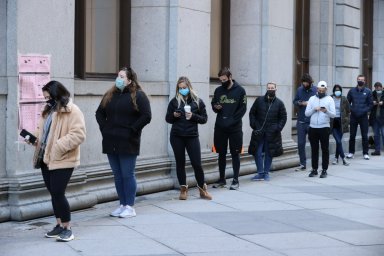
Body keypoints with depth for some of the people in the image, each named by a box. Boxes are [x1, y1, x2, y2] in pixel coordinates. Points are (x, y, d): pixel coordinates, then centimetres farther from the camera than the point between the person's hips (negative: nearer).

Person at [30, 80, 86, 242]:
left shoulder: (72, 111, -12)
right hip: (47, 159, 8)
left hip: (62, 161, -8)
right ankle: (59, 225, 24)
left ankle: (67, 228, 2)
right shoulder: (48, 110, 15)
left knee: (58, 193, -10)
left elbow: (78, 134, -20)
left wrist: (58, 146, -24)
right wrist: (35, 138, 4)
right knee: (53, 193, 12)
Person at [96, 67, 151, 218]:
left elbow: (146, 116, -12)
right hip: (111, 142, 6)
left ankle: (130, 207, 5)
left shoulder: (138, 96, -5)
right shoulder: (110, 95, 13)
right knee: (117, 175, 10)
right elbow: (100, 113, 20)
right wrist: (104, 128, 6)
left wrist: (132, 130, -13)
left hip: (128, 143, -6)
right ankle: (122, 205, 18)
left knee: (127, 175, -2)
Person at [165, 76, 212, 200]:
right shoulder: (174, 101, 4)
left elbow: (204, 119, 5)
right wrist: (174, 115, -12)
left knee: (196, 163, -3)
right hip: (176, 137, 1)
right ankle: (183, 189, 16)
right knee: (180, 163, 7)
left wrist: (193, 116, -12)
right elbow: (168, 119, 9)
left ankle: (202, 190, 13)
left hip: (192, 136, -1)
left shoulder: (197, 101, 3)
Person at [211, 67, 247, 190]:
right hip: (220, 127, 4)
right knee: (221, 153, 10)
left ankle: (235, 180, 8)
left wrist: (232, 120, -15)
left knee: (235, 154, 3)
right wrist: (215, 107, -8)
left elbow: (242, 109, -5)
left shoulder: (240, 90, -3)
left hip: (234, 128, -3)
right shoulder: (218, 90, 8)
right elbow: (213, 104, 16)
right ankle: (222, 179, 19)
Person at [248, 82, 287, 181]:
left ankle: (266, 173, 15)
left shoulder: (279, 103, 3)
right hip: (259, 132, 1)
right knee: (258, 153, -2)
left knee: (269, 153, 5)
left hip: (272, 133, 0)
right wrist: (254, 125, -2)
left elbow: (283, 117, 7)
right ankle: (260, 173, 7)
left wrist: (278, 128, -4)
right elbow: (252, 113, 8)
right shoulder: (259, 100, 3)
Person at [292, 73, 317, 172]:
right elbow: (295, 102, 13)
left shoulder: (316, 90, -7)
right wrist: (299, 103, -8)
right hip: (301, 122, 4)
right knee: (300, 144, 6)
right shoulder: (300, 90, 6)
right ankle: (302, 164, 18)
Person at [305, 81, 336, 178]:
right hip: (313, 127, 2)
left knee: (325, 149, 1)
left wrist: (326, 111, -23)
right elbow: (307, 113, 4)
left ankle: (324, 170, 6)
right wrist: (314, 109, -13)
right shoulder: (312, 99, 9)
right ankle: (314, 169, 14)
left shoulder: (329, 99, 3)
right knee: (314, 149, 7)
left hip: (324, 127, -2)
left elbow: (333, 114, -4)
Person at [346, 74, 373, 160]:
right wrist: (351, 109, -6)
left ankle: (365, 153, 8)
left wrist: (365, 110, -10)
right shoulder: (352, 91, 4)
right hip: (353, 116, 1)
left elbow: (370, 104, 2)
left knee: (364, 136, 2)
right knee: (352, 135, 6)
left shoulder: (368, 92, 1)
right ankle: (351, 152, 15)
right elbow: (347, 102, 8)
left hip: (363, 117, -1)